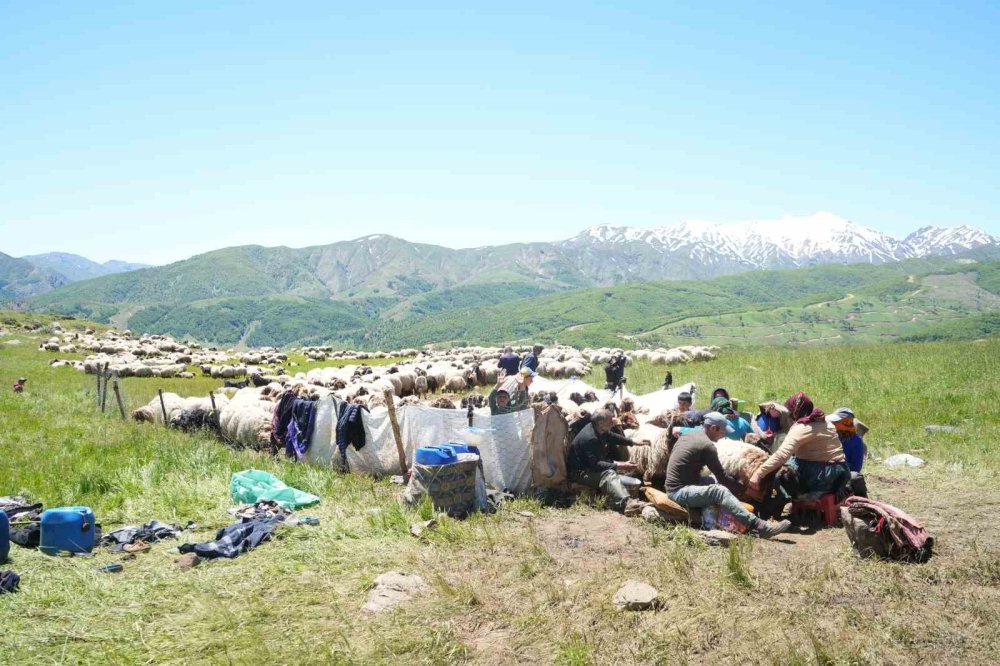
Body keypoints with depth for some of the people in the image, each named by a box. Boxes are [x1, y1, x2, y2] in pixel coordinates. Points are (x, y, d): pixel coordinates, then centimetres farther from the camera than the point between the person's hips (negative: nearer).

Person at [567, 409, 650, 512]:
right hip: (579, 472, -11)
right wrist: (619, 466, -33)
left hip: (592, 466, 11)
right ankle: (624, 504, -54)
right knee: (607, 474, -35)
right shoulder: (589, 438, -30)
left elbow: (613, 438, 20)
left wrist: (635, 443, 18)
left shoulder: (600, 430, 0)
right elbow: (595, 465, -32)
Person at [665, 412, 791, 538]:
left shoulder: (688, 435, 11)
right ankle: (760, 527, -39)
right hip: (680, 492, -10)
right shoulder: (707, 445, -13)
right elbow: (722, 477, -11)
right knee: (720, 491, -26)